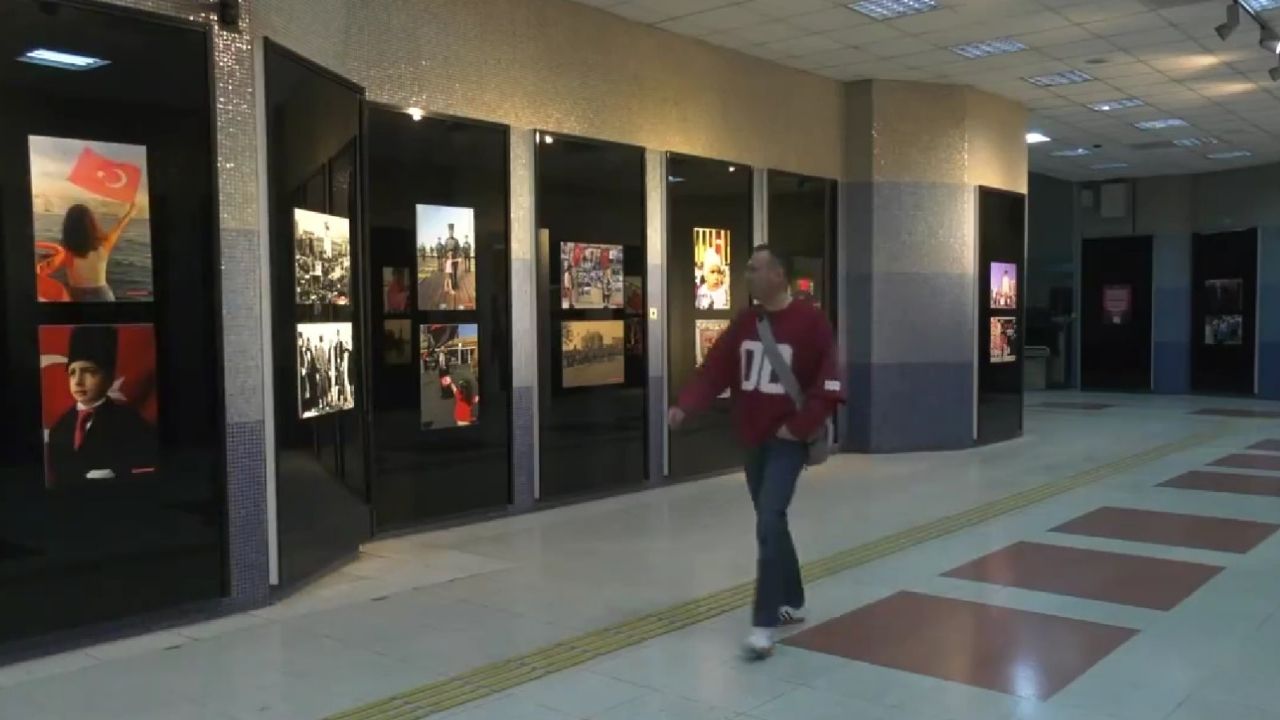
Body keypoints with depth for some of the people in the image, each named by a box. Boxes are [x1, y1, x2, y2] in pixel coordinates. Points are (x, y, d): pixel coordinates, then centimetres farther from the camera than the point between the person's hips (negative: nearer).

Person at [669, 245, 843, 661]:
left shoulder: (811, 322, -11)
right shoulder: (744, 323, 7)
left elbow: (827, 386, -13)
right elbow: (714, 369, 0)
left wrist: (799, 426, -17)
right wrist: (685, 406, -14)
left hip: (788, 440, -7)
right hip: (753, 440, 7)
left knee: (769, 523, -17)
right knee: (771, 523, 16)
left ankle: (763, 625, -13)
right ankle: (791, 603, 33)